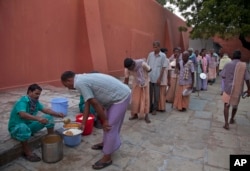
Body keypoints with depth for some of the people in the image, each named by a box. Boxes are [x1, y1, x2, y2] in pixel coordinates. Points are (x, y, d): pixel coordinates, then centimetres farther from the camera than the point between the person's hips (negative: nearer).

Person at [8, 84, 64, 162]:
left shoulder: (35, 101, -3)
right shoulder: (22, 102, -27)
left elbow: (45, 110, -2)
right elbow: (23, 114, -45)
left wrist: (57, 114, -17)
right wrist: (38, 118, -58)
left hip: (30, 125, 7)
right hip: (16, 128, -7)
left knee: (49, 117, -5)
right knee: (23, 127, -43)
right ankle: (27, 152, -22)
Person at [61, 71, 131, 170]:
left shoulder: (79, 83, -16)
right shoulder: (83, 79, 13)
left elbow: (95, 103, -20)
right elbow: (87, 104, 16)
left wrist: (105, 121, -11)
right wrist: (83, 124, 19)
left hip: (121, 97, -10)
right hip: (119, 94, 10)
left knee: (110, 126, -3)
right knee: (108, 123, 22)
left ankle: (107, 158, 10)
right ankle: (105, 143, 41)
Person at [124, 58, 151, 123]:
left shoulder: (142, 63, -34)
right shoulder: (127, 68, -24)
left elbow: (149, 70, -16)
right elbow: (126, 79, -15)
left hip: (145, 82, -2)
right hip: (136, 84, 2)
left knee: (145, 99, 2)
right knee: (135, 100, 5)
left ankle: (146, 116, 13)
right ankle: (135, 114, 23)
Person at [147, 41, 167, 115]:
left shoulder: (163, 55, -4)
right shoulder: (150, 54, 6)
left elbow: (163, 67, -5)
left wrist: (160, 78, -10)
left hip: (157, 78, -3)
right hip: (149, 78, 3)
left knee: (156, 95, 6)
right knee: (149, 94, 11)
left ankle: (155, 109, 18)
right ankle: (150, 107, 25)